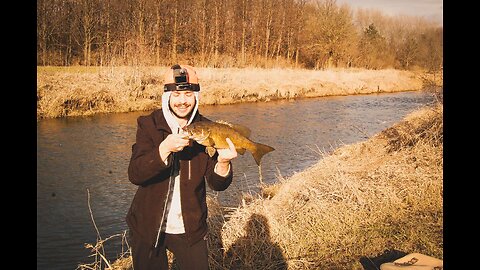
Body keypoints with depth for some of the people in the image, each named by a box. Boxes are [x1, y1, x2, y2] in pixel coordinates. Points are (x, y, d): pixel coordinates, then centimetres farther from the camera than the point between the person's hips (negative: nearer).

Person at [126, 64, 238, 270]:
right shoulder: (148, 125, -7)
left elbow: (217, 184, -8)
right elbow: (134, 175, -19)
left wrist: (223, 162, -30)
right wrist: (165, 148, -34)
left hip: (190, 229, 1)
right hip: (148, 228, 0)